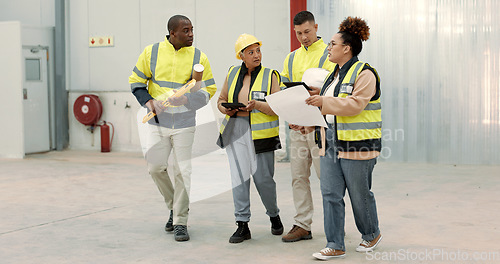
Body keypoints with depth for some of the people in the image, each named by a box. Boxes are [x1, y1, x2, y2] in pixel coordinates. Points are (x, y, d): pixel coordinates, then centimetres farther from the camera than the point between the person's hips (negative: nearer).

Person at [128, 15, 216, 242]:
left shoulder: (198, 57, -1)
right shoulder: (152, 52, 1)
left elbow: (209, 89, 1)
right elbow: (136, 80, 9)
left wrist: (186, 100, -16)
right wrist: (147, 101, -8)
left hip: (183, 124, -1)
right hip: (157, 123, 1)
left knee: (182, 171, -3)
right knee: (155, 167, 0)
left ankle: (180, 222, 7)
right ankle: (174, 206, 25)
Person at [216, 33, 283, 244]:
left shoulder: (270, 75, 1)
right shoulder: (233, 73, 12)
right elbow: (221, 100, 19)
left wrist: (257, 104, -19)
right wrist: (227, 109, -3)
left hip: (261, 134, -3)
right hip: (235, 131, 3)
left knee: (263, 178, 1)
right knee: (239, 176, -2)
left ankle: (274, 216, 25)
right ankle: (242, 225, 3)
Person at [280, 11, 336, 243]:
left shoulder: (329, 55, -2)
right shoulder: (291, 58, 17)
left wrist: (321, 90, -29)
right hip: (296, 126, 6)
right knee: (298, 177, 8)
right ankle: (302, 225, 15)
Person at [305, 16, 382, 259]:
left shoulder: (364, 73, -10)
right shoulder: (334, 74, 17)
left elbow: (354, 105, -22)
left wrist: (324, 102, -20)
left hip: (357, 144, -8)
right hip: (331, 143, 8)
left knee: (360, 194, 5)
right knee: (330, 193, 2)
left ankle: (371, 235, 29)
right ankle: (335, 245, 6)